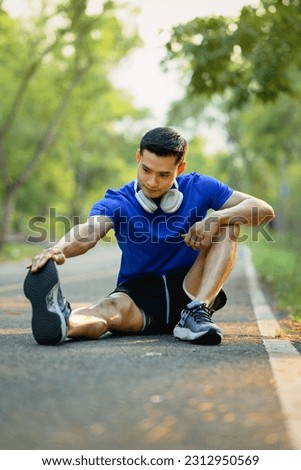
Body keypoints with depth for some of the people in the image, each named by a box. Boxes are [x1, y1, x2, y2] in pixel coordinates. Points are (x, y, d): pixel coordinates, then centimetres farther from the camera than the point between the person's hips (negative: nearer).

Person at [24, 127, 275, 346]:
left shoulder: (199, 188, -2)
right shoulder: (118, 202, -7)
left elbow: (264, 210, -5)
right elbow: (88, 232, -29)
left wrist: (216, 218, -25)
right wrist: (59, 249, -54)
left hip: (189, 292, 2)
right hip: (138, 295, -2)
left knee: (227, 221, -15)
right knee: (113, 307, -37)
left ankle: (197, 313, -31)